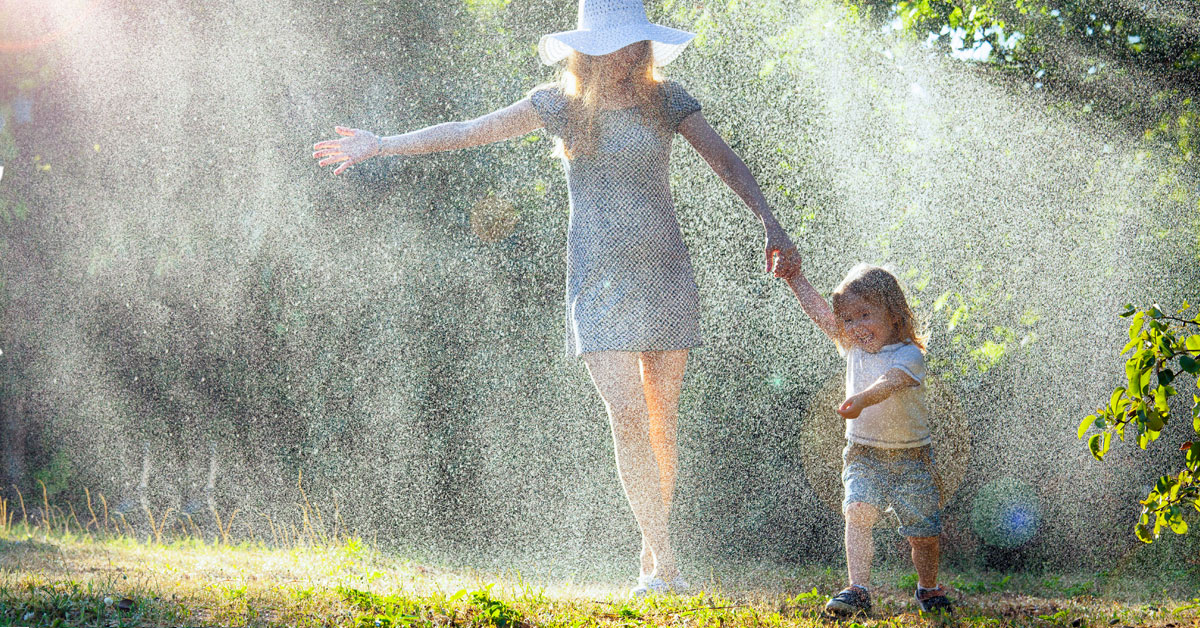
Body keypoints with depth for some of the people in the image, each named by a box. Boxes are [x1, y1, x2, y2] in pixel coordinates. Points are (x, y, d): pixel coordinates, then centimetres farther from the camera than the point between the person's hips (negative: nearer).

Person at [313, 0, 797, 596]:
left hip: (664, 277, 1)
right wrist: (380, 145, 3)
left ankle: (652, 557, 15)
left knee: (661, 422, 3)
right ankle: (664, 561, -10)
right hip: (599, 282, -1)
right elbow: (467, 132, 4)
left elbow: (725, 160, 6)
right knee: (627, 418, -13)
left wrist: (770, 223, -5)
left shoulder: (665, 100, 2)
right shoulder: (561, 105, 1)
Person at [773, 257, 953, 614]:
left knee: (922, 528, 2)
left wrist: (863, 399, -54)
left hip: (910, 454, -4)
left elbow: (891, 382, -36)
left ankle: (928, 588, 27)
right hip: (863, 453, 4)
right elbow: (820, 313, 11)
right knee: (858, 512, -19)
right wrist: (795, 278, 9)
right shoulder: (854, 347, 3)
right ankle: (858, 590, -22)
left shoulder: (908, 354, -16)